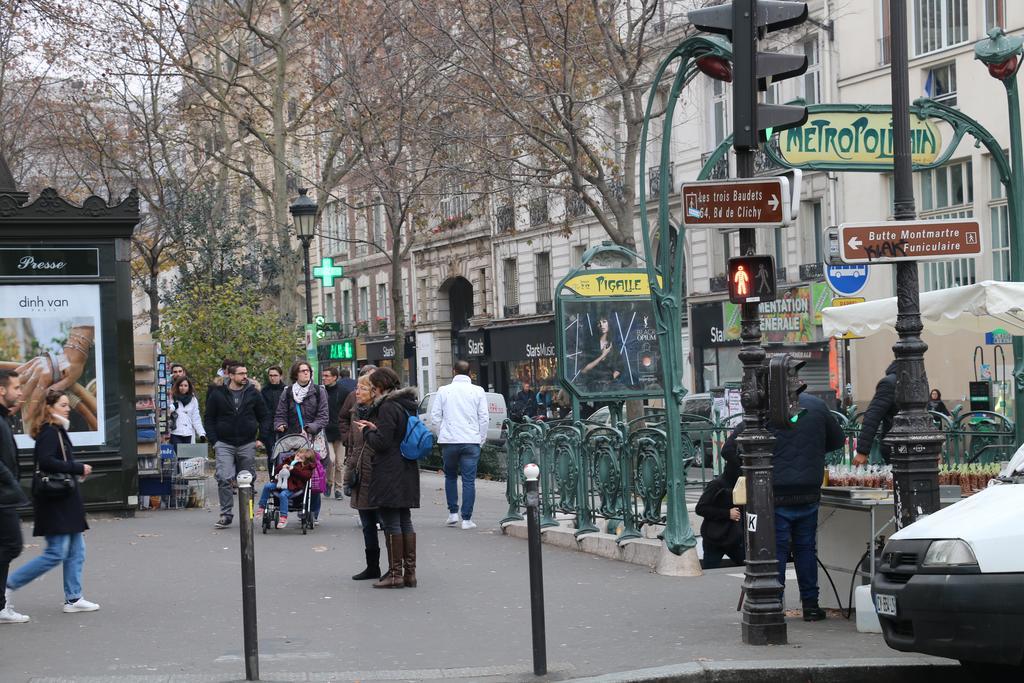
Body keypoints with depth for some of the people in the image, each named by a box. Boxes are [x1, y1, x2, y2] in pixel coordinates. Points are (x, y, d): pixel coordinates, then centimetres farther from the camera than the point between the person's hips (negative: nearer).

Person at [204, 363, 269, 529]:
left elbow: (264, 417, 12)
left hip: (247, 445, 2)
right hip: (224, 445, -2)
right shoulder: (217, 394, 2)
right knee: (224, 479, -13)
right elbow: (209, 419, 7)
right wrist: (214, 441, -2)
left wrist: (261, 438, 1)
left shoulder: (253, 394, 6)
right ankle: (225, 514, -7)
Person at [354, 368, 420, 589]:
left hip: (390, 475, -9)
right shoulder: (407, 405, 13)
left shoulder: (388, 407, -15)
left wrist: (366, 431, -1)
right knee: (405, 520, 12)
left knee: (391, 522, -4)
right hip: (408, 472, 9)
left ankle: (395, 573, -3)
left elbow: (381, 442, -18)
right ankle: (409, 571, 14)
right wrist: (375, 429, 13)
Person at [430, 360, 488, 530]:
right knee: (469, 480, 0)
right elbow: (484, 418, 1)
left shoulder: (444, 391, 4)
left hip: (449, 440, 1)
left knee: (450, 476, 18)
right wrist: (481, 439, 9)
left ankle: (453, 513, 13)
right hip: (471, 441, -1)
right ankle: (467, 519, -3)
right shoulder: (478, 391, 3)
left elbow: (435, 417, 3)